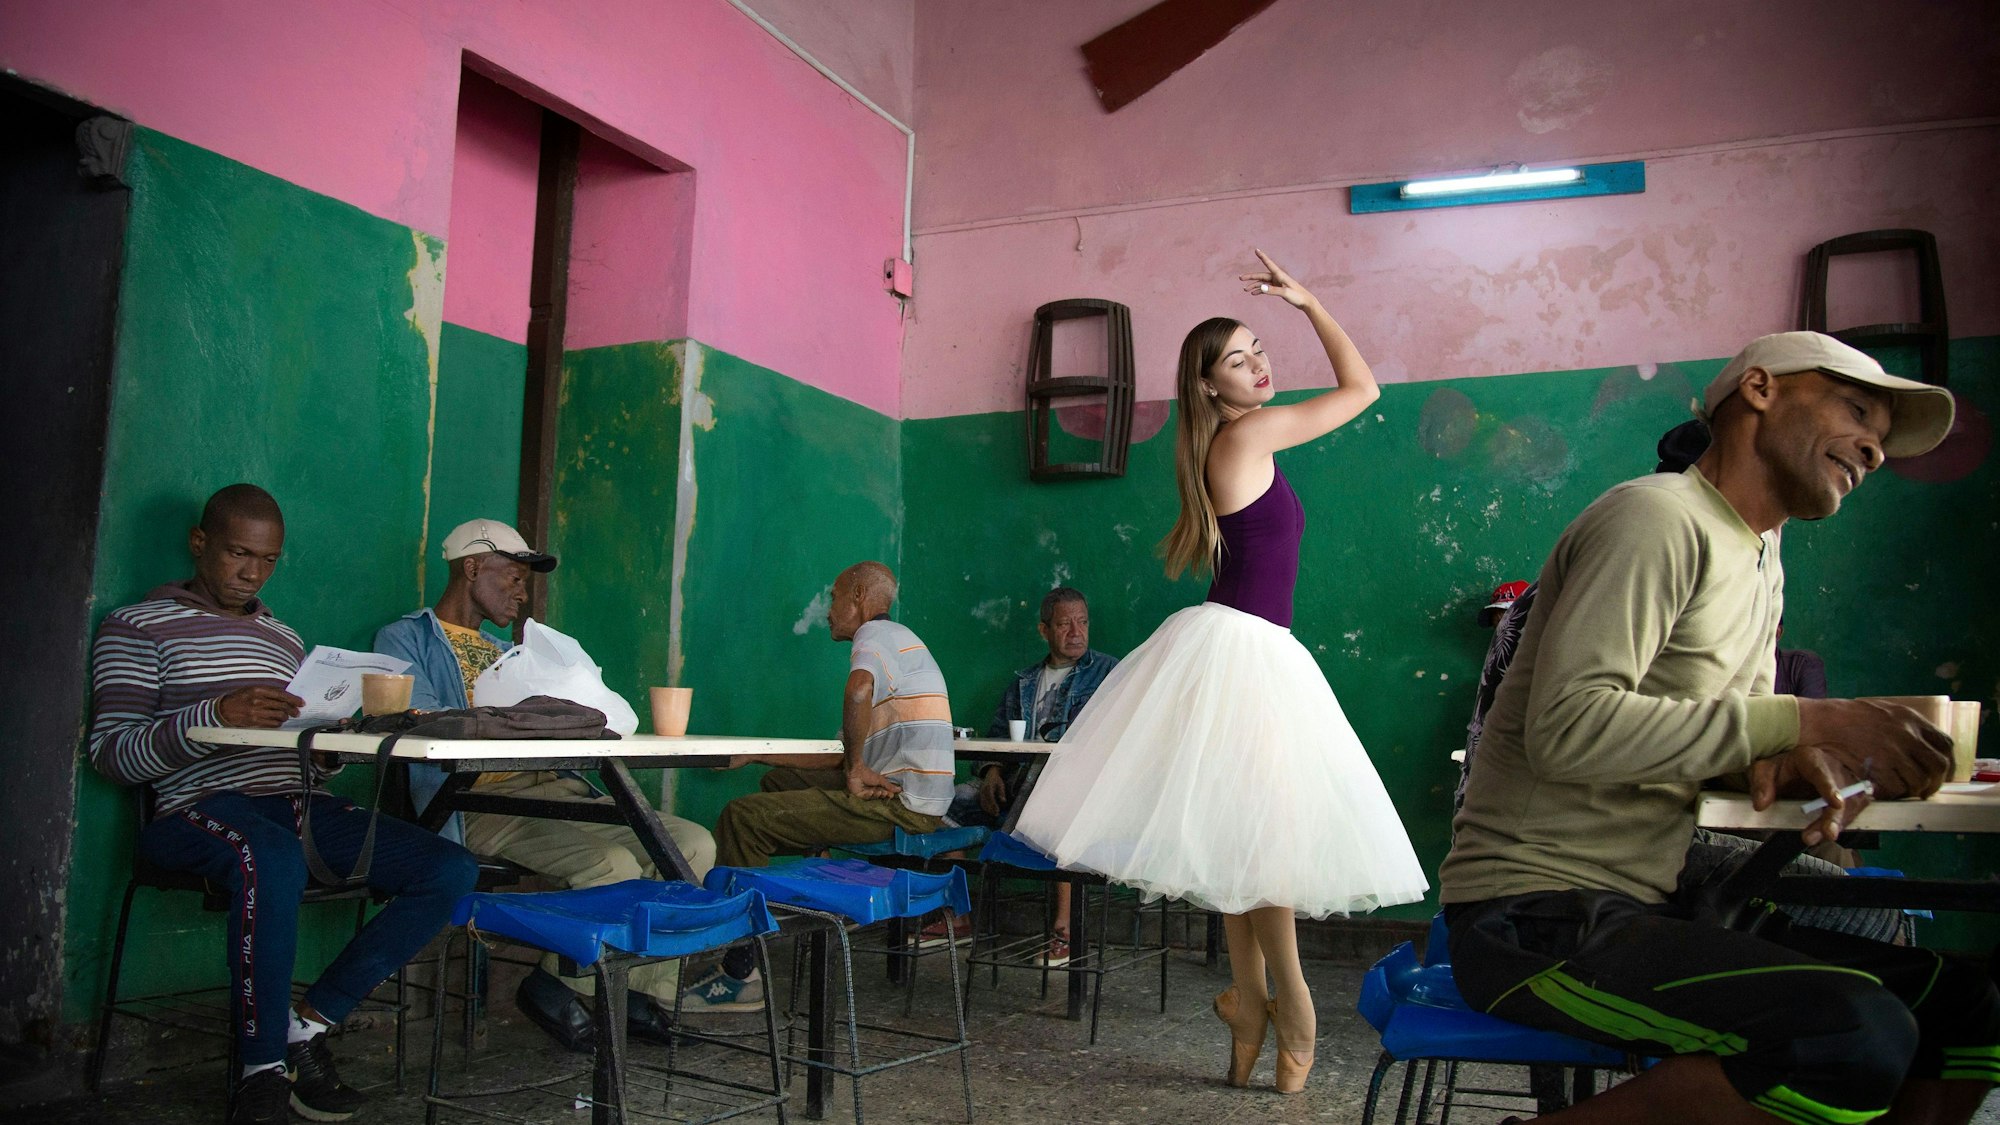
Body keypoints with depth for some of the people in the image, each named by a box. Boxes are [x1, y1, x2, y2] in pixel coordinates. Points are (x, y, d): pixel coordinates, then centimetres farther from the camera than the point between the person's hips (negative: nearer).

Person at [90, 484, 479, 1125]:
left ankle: (310, 1023, -12)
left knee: (453, 870, -14)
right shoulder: (138, 627, 9)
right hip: (202, 807, -6)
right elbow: (110, 754, -4)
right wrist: (216, 715, -21)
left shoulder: (285, 640, 26)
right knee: (273, 859, -42)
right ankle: (262, 1070, -23)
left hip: (301, 807, 6)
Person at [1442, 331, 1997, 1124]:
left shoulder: (1763, 562, 18)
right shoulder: (1658, 517, -13)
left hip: (1653, 904, 9)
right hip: (1538, 917, -9)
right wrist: (1803, 721, -22)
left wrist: (1786, 763, -4)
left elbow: (1718, 735, 20)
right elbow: (1566, 729, -25)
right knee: (1860, 1037, -28)